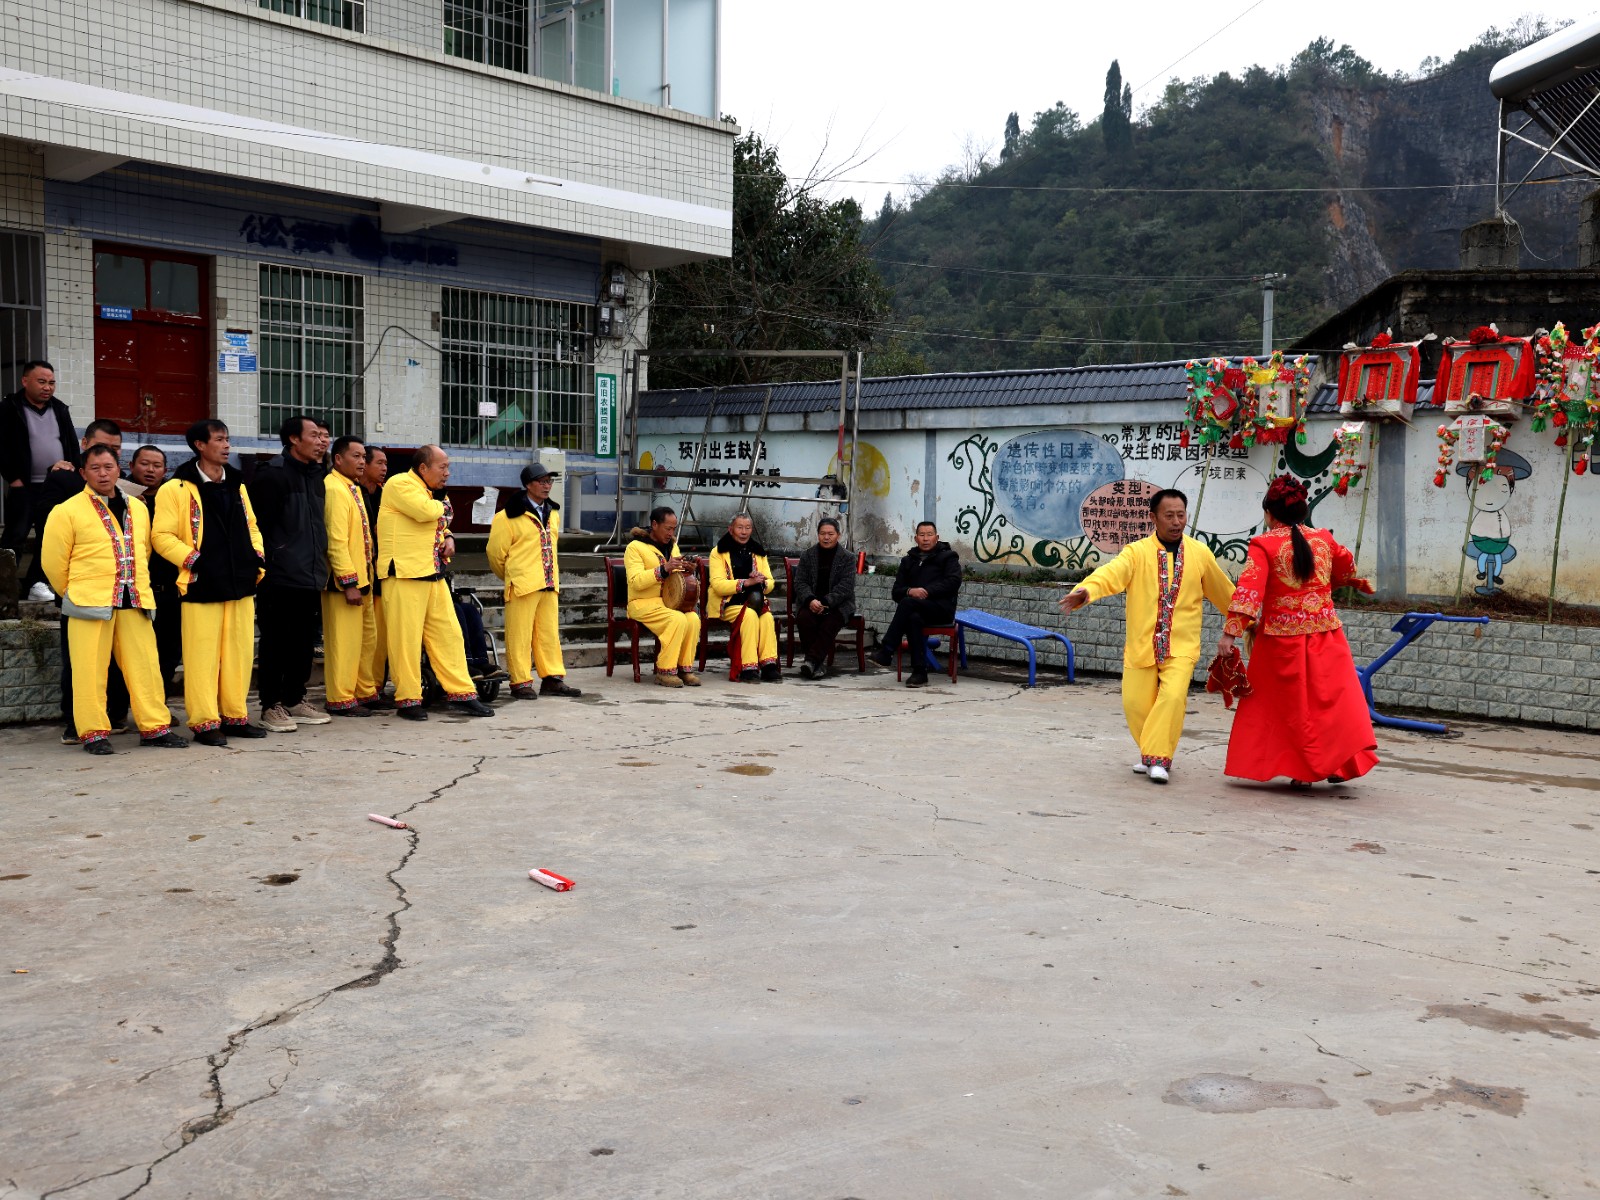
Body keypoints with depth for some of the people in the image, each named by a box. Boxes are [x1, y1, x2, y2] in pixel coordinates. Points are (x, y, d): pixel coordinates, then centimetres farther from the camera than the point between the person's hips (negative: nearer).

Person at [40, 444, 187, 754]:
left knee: (145, 665, 4)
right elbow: (53, 561, 1)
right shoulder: (68, 512, -2)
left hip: (134, 602, 4)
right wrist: (74, 593, 9)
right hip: (90, 604, -4)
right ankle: (94, 733, 6)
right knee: (91, 670, -2)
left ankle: (155, 726, 11)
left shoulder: (138, 509, 14)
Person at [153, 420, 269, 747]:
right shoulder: (176, 489, -5)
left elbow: (251, 526, 23)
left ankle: (235, 716, 18)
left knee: (240, 653, 8)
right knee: (203, 656, -3)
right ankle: (204, 723, 4)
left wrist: (256, 554, 7)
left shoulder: (236, 485, 15)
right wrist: (192, 559, -14)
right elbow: (162, 535, -7)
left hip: (240, 583, 6)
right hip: (202, 585, -6)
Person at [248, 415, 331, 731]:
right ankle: (271, 706, 8)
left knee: (304, 643, 11)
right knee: (276, 643, -1)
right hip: (280, 578, -8)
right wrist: (264, 565, -14)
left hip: (310, 578, 8)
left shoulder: (316, 477, 17)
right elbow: (259, 524, -13)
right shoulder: (272, 475, -9)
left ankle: (294, 701, 21)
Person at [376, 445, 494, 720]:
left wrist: (448, 537, 9)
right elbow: (426, 511, -23)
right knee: (406, 638, -5)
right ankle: (408, 700, 3)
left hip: (434, 574, 9)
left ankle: (462, 694, 12)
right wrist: (443, 504, -1)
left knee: (448, 634, 7)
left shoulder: (432, 492, 21)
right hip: (405, 573, -9)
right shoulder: (400, 485, -8)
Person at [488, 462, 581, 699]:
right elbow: (496, 552, -3)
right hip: (523, 586, -6)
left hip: (549, 584, 7)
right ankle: (521, 683, 5)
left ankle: (552, 678, 15)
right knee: (520, 635, -1)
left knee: (549, 633, 9)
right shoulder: (510, 516, -8)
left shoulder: (552, 513, 15)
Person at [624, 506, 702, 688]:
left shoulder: (672, 546, 16)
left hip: (669, 601, 6)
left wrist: (687, 571, -3)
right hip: (642, 603, -6)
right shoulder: (635, 547, -7)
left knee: (693, 619, -24)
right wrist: (664, 569, -28)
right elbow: (636, 582, -20)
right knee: (678, 619, -31)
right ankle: (665, 671, -23)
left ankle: (684, 668, -14)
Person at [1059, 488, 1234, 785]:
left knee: (1173, 696, -21)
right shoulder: (1137, 552, -5)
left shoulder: (1200, 554, 3)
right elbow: (1111, 573, -25)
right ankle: (1152, 754, 29)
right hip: (1141, 646, 0)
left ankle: (1159, 759, -9)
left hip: (1181, 647, 0)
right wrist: (1085, 591, -45)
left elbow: (1224, 593, 16)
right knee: (1136, 704, 3)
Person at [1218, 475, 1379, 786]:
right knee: (1332, 698, 13)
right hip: (1325, 634, 3)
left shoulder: (1264, 545, -8)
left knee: (1292, 703, 7)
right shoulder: (1323, 539, 6)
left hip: (1283, 638, -3)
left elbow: (1249, 589, -18)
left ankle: (1302, 770, 10)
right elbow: (1346, 571, 25)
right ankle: (1340, 764, 11)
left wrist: (1230, 632, -20)